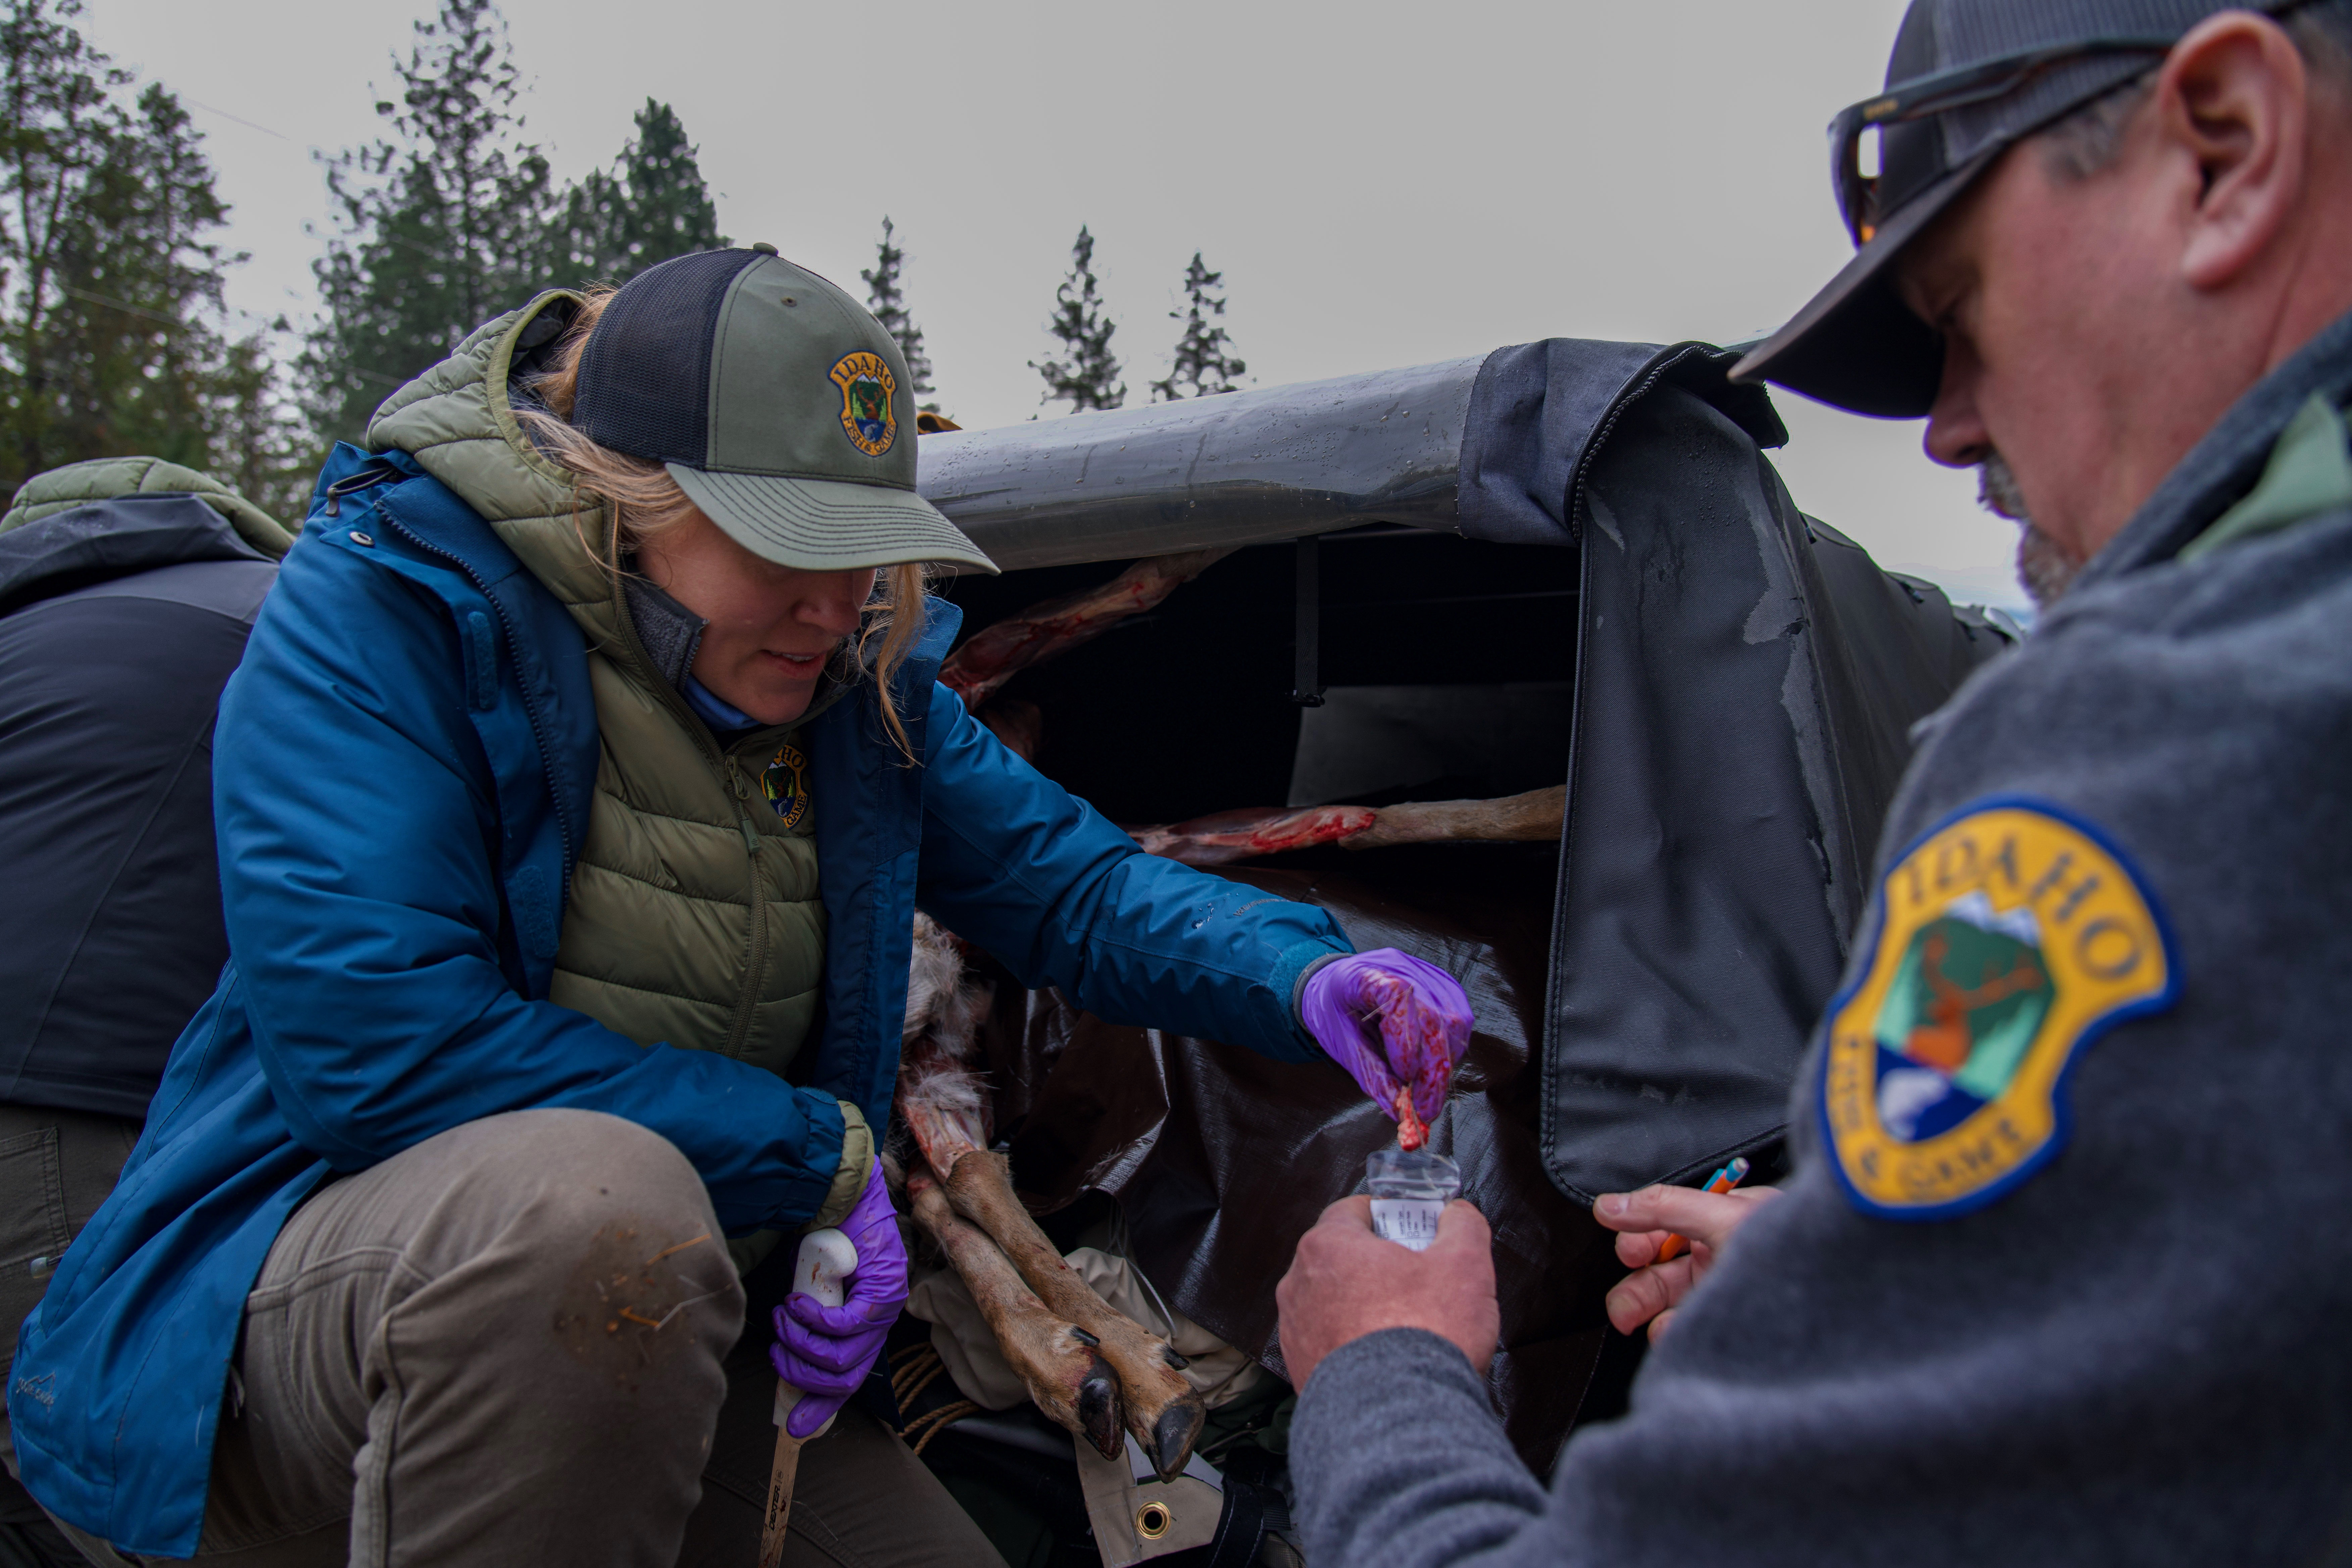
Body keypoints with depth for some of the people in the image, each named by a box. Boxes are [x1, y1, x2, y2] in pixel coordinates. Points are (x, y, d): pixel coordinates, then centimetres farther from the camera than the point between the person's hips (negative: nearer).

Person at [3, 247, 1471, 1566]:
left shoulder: (860, 674, 1)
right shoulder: (389, 597, -16)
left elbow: (1071, 882, 7)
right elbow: (371, 1038, -24)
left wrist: (1301, 972, -13)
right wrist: (823, 1157, -20)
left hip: (667, 1343, 6)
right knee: (593, 1192, -38)